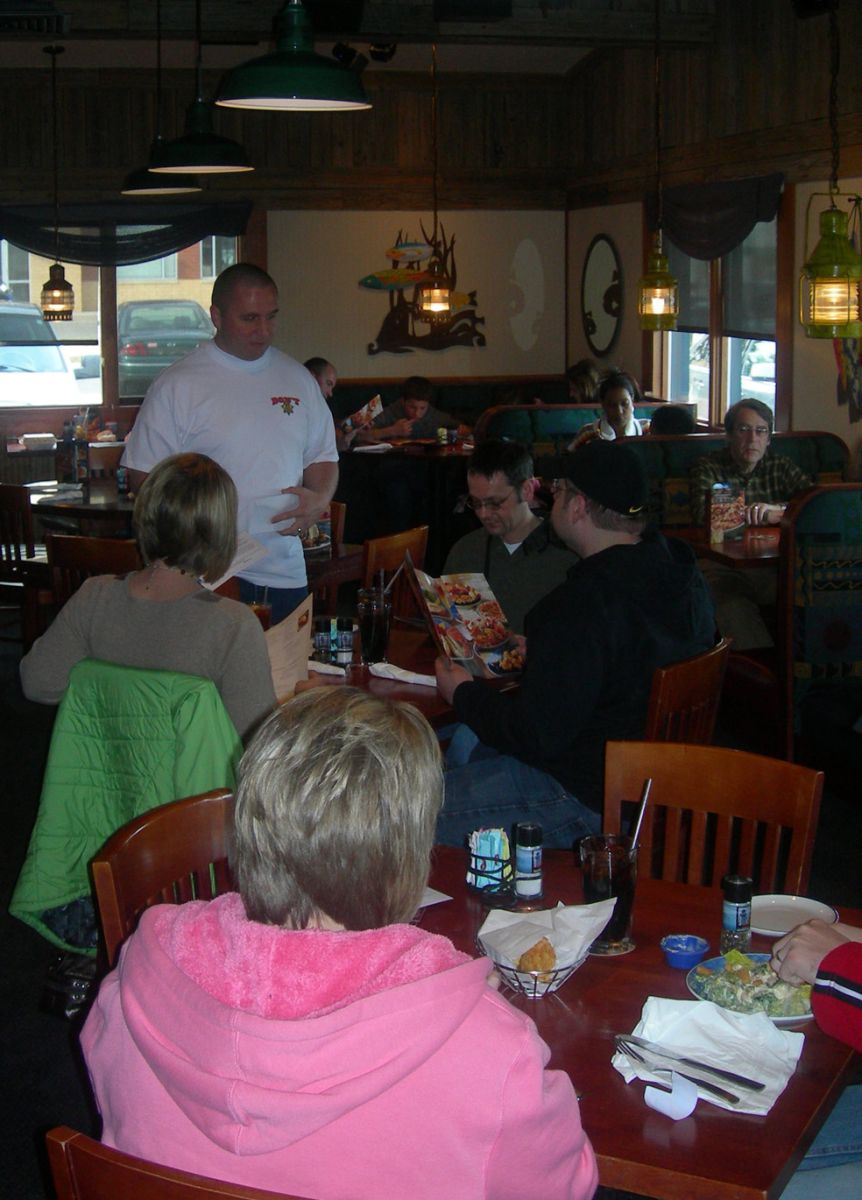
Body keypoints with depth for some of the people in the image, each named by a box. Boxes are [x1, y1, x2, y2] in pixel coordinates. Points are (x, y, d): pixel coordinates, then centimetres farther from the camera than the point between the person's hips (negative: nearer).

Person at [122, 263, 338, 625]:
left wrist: (320, 498, -2)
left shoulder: (297, 378, 11)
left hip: (285, 572, 4)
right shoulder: (178, 385, -4)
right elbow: (144, 476, -4)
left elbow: (323, 456, 19)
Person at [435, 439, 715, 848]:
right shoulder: (678, 570, -2)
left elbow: (534, 736, -26)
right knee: (464, 743, 30)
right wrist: (540, 653, 22)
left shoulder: (583, 605, -31)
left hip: (588, 800, -10)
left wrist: (464, 694, -8)